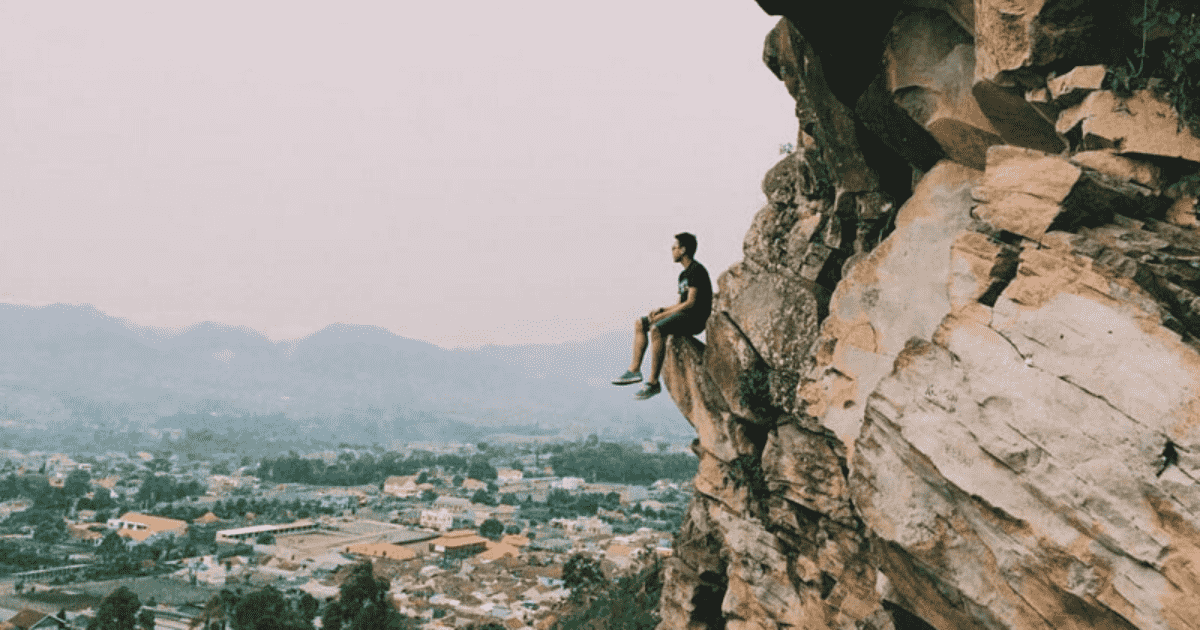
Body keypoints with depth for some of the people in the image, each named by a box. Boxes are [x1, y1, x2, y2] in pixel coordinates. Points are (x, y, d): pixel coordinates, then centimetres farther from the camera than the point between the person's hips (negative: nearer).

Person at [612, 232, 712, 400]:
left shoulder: (697, 270, -11)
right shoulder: (684, 274, 20)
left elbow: (691, 303, -19)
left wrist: (663, 315, -17)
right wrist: (661, 310, 3)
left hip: (695, 318, -10)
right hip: (683, 316, 10)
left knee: (656, 329, -33)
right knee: (639, 324, 4)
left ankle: (653, 382, -31)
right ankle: (634, 370, -4)